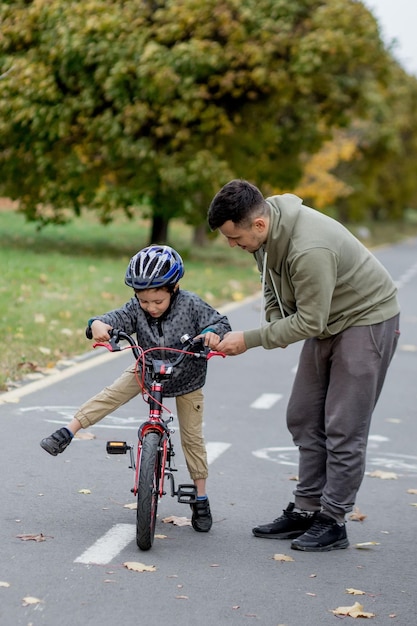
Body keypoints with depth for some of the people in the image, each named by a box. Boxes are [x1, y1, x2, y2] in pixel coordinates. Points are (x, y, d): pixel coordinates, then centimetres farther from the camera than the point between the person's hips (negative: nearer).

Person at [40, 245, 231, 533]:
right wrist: (99, 325, -54)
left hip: (187, 379, -2)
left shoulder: (191, 304, -26)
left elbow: (220, 321, -27)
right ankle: (67, 433, -7)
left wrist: (213, 333, -50)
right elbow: (116, 319, -30)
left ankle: (201, 499, 12)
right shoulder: (137, 308, -20)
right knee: (112, 394, -15)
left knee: (192, 437, 2)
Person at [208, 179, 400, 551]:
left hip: (368, 319, -9)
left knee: (344, 427, -8)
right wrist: (275, 321, -7)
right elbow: (273, 283, 11)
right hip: (327, 320, 10)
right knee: (303, 418, 11)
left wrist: (250, 340, -23)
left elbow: (310, 321, -29)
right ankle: (306, 510, 20)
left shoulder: (309, 250, -36)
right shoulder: (266, 228, -8)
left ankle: (333, 522, 1)